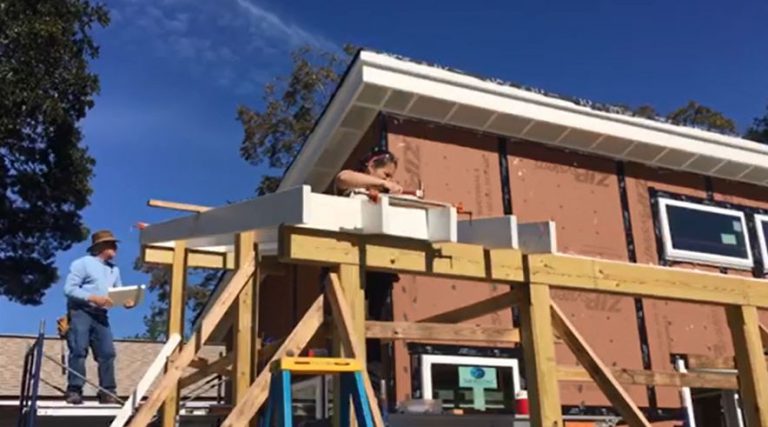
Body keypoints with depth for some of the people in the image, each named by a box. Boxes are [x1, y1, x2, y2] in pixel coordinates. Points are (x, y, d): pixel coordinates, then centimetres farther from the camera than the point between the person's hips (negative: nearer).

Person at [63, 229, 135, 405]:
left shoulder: (114, 269, 17)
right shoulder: (82, 263, -4)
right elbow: (69, 289, -11)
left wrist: (126, 301, -4)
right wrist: (93, 298, -19)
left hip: (100, 315, 6)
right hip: (80, 312, -6)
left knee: (107, 353, 0)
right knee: (79, 352, -8)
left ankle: (108, 392, 4)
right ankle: (74, 390, -2)